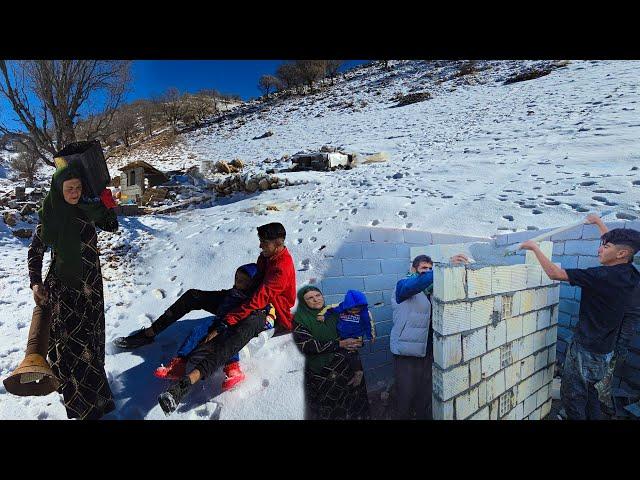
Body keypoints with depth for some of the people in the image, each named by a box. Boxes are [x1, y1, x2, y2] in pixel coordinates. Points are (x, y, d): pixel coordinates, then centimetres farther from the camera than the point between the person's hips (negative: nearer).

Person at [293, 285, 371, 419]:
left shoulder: (334, 314, 3)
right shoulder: (300, 320, -4)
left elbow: (351, 342, -1)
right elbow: (306, 345, -16)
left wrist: (358, 370, -10)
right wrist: (339, 344, -15)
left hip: (346, 369, 2)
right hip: (321, 375, -2)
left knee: (352, 407, 10)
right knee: (327, 411, 8)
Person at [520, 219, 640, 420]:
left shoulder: (603, 276, -28)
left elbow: (554, 273, -29)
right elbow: (618, 242, 18)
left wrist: (535, 248, -19)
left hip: (587, 349, -8)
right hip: (604, 349, 8)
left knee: (572, 395, 8)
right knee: (588, 389, 27)